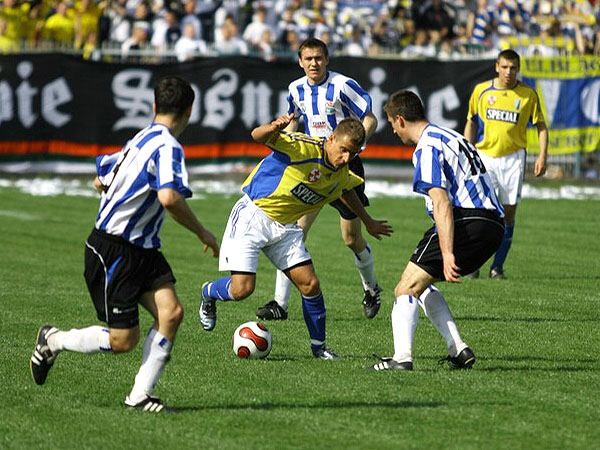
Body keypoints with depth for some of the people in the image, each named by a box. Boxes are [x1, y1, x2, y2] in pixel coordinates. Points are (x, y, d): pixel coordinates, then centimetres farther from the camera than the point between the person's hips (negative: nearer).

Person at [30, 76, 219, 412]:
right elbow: (170, 198, -34)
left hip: (142, 249, 9)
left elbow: (101, 180, 23)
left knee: (171, 311, -8)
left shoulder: (141, 140, 11)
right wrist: (202, 233, -21)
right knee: (124, 340, -4)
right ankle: (54, 340, 19)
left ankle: (140, 396, -3)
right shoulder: (168, 147, -19)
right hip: (113, 252, -9)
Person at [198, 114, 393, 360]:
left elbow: (347, 192, 26)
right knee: (242, 288, -14)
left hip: (285, 226, 6)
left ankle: (318, 346, 15)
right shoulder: (303, 147, -23)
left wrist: (368, 222, 37)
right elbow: (258, 136, -32)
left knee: (310, 284, -4)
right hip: (253, 216, -6)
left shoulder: (341, 175, 1)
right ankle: (208, 293, 21)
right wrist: (273, 128, -56)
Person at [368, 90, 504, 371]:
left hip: (467, 222, -10)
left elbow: (442, 204, -19)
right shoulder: (450, 137, 25)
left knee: (406, 289, -6)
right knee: (422, 284, 22)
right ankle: (458, 350, 11)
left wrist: (447, 254, -25)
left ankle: (402, 357, -24)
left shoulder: (427, 148, -7)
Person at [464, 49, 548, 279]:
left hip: (513, 158, 1)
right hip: (484, 155, -1)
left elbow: (541, 126, 8)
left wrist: (542, 156, -3)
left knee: (508, 212, 1)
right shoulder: (482, 91, 2)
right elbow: (471, 123, 11)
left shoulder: (528, 94, 0)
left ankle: (498, 266, 10)